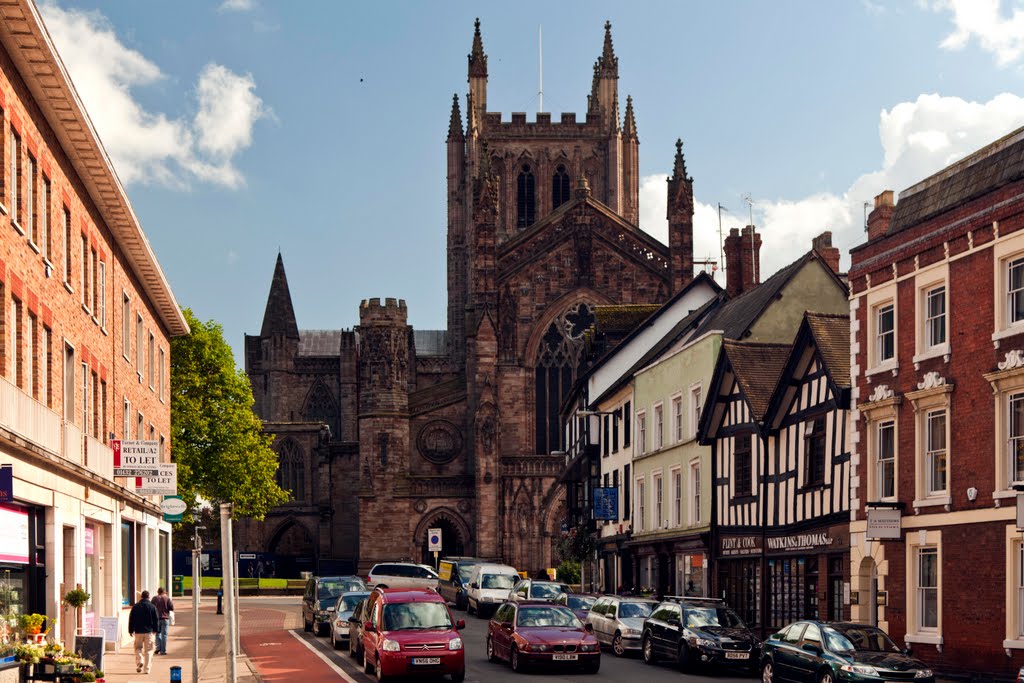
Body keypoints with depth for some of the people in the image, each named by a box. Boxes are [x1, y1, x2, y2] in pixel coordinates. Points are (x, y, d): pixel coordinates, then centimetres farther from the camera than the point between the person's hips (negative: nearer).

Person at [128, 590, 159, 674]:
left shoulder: (136, 606, 1)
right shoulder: (152, 607, -2)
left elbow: (131, 619, 4)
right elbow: (156, 619, 0)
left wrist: (131, 630, 11)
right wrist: (156, 630, 9)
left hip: (138, 631, 1)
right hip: (149, 631, -1)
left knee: (138, 648, 16)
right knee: (148, 650, 4)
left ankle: (139, 661, -8)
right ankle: (147, 668, 1)